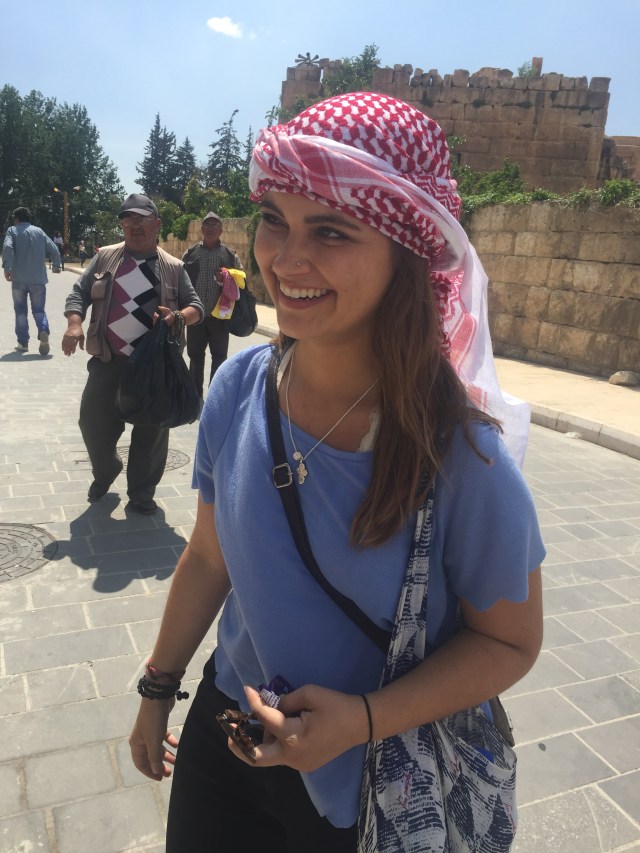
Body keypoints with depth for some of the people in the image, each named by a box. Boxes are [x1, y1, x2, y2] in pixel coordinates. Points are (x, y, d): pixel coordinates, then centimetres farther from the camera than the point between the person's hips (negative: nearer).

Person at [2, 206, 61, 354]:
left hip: (19, 278, -1)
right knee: (39, 309, 7)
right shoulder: (39, 231, 11)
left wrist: (7, 267, -16)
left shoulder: (12, 230, 4)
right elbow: (54, 250, 7)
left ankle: (23, 343, 10)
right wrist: (56, 265, 24)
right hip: (38, 278, 1)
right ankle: (44, 331, -22)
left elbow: (7, 247, -15)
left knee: (21, 311, 10)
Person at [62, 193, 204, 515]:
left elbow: (196, 307, 6)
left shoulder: (173, 267, 5)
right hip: (108, 362, 1)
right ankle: (104, 471, 38)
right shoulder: (105, 257, 8)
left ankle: (141, 494, 22)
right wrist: (74, 324, -13)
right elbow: (79, 293, 7)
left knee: (151, 430, 5)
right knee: (93, 423, 7)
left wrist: (178, 316, -16)